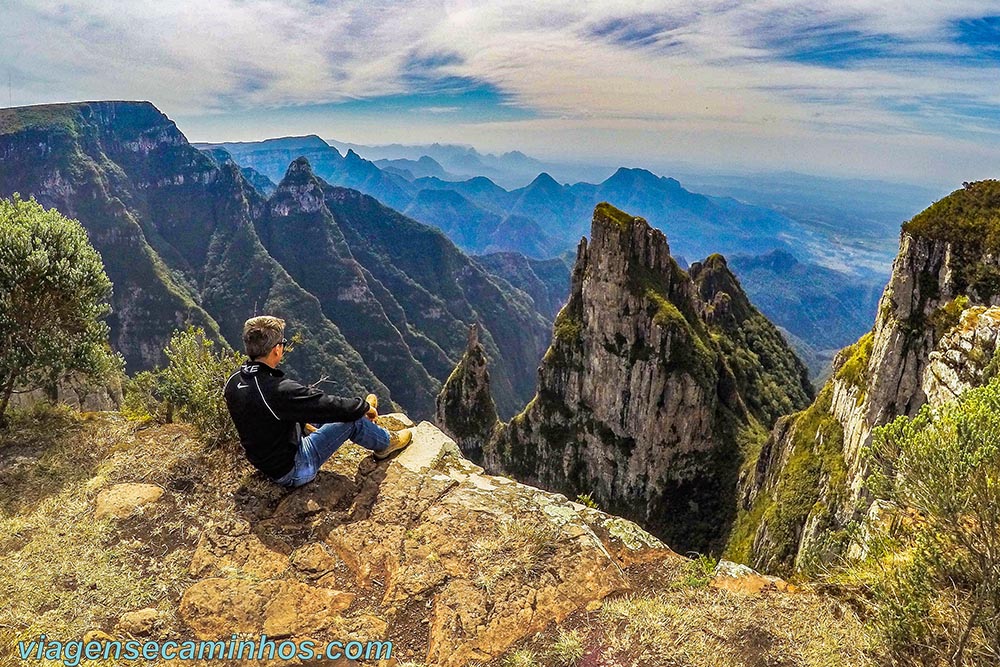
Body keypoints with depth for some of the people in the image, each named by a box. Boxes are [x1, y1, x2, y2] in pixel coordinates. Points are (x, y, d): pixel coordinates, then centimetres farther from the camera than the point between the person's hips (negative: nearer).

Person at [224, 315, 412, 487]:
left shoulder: (233, 381, -9)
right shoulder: (280, 390, -35)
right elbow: (338, 408, -26)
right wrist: (365, 406, -5)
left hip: (263, 463, 8)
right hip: (294, 471, -8)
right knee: (351, 418, -2)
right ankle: (385, 443, 26)